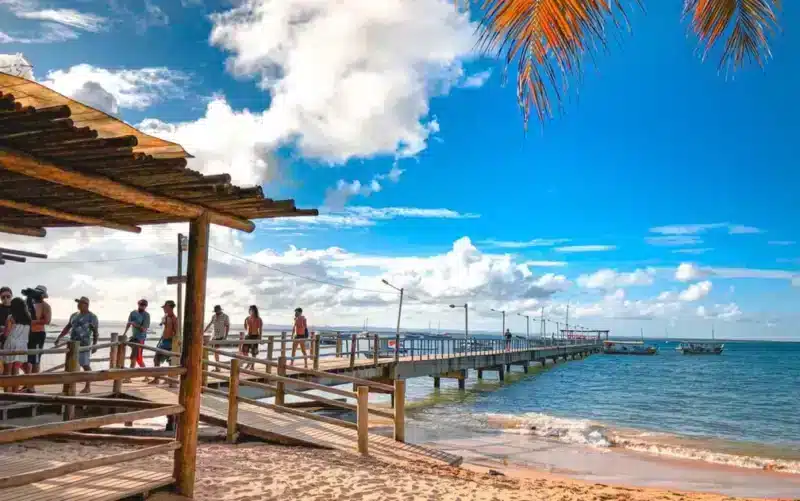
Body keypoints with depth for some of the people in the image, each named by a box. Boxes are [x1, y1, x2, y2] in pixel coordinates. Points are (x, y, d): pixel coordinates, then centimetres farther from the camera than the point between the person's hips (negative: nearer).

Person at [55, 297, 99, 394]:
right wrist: (59, 337, 17)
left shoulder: (92, 317, -5)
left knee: (86, 365, -4)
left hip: (84, 345, -7)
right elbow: (67, 328, 23)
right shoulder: (74, 315, 15)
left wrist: (94, 344, -14)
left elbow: (96, 332, -8)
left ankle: (88, 387, 2)